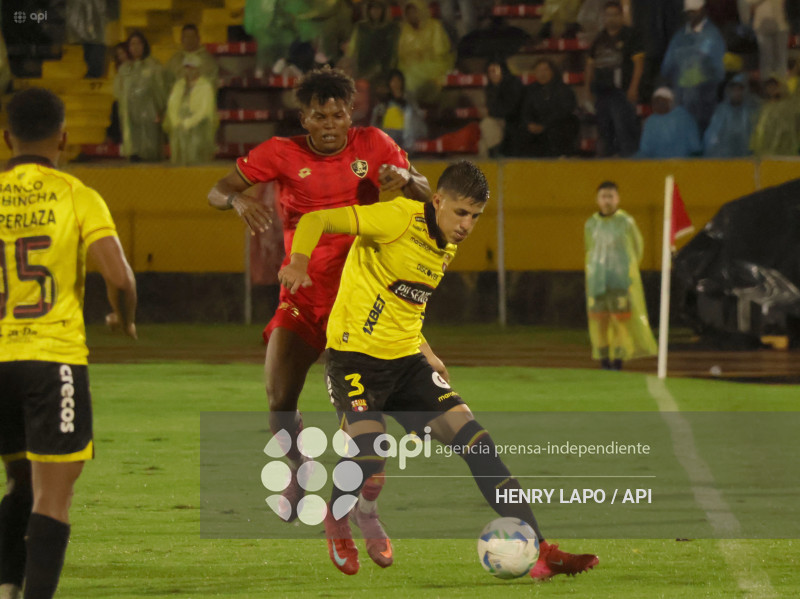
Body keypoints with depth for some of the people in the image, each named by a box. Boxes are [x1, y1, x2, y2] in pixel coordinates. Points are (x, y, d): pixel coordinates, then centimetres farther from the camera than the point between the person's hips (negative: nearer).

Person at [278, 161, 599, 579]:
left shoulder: (447, 247, 11)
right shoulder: (400, 218, -14)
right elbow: (315, 220, -18)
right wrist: (299, 262, -36)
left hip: (405, 358, 7)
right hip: (355, 353, -7)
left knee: (475, 440, -7)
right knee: (370, 452, -27)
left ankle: (538, 551, -8)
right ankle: (337, 518, 10)